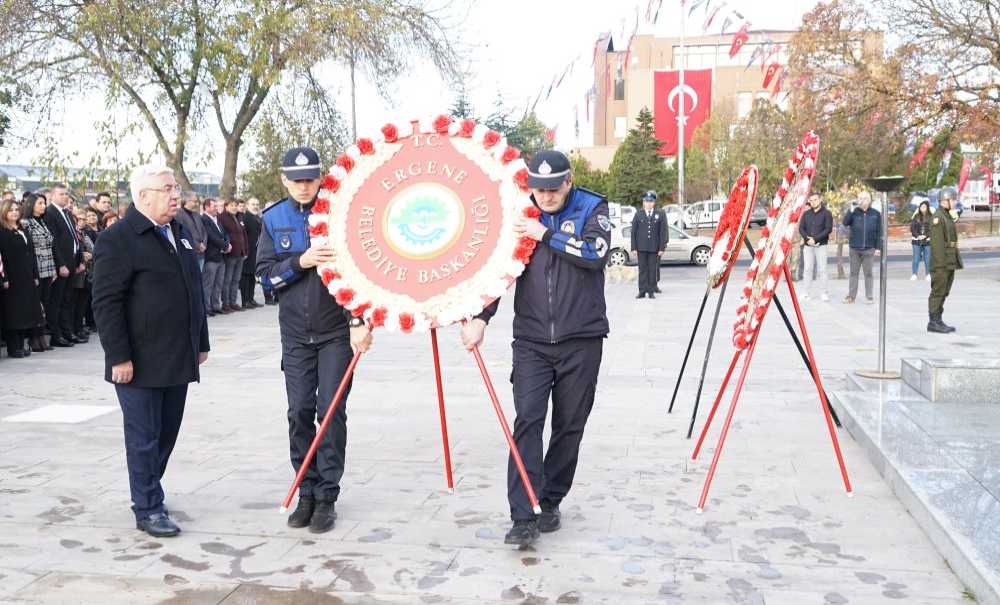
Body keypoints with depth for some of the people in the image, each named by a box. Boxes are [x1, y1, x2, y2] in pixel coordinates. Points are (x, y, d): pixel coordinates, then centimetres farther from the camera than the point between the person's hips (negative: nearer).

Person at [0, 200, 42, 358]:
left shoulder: (24, 231, 17)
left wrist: (35, 276, 12)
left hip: (27, 278, 7)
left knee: (26, 312, 8)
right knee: (13, 313, -4)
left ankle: (21, 345, 15)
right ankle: (13, 348, 2)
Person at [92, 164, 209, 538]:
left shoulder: (180, 233, 14)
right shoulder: (118, 239, -10)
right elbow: (106, 302, -13)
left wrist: (200, 343, 18)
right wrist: (119, 357, -17)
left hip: (178, 360, 7)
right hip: (141, 362, -7)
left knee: (167, 433, 13)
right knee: (144, 436, 1)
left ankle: (147, 493, 28)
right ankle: (148, 510, 11)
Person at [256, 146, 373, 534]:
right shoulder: (274, 219, 4)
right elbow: (265, 273, 0)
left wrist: (358, 321, -18)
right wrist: (301, 261, -17)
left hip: (337, 331, -3)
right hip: (296, 333, 3)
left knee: (331, 411, -2)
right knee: (299, 412, 4)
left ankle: (327, 497, 7)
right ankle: (307, 492, 17)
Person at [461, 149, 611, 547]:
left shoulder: (592, 208, 0)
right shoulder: (521, 215, 5)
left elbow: (596, 253, -18)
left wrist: (547, 235, -17)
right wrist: (479, 318, -9)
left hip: (581, 339, 0)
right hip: (532, 339, 1)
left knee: (569, 425, 7)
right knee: (528, 419, -11)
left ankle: (551, 502, 24)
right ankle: (523, 517, -10)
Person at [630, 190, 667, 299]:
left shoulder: (660, 215, 5)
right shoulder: (638, 215, 8)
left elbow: (663, 232, 3)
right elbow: (633, 232, 6)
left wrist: (662, 248, -3)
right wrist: (634, 247, -1)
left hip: (654, 248, 0)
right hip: (641, 248, 0)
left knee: (653, 269, 2)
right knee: (642, 269, 2)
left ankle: (651, 291, 7)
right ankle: (642, 291, 5)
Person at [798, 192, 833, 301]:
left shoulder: (826, 213, 1)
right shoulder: (806, 214, 12)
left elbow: (828, 229, -8)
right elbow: (801, 228, 8)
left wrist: (815, 239, -15)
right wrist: (807, 238, -11)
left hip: (821, 245, -3)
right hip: (808, 246, 3)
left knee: (821, 269, -3)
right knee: (807, 269, 1)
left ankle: (823, 293, 2)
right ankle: (806, 293, 3)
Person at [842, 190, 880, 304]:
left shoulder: (875, 214, 3)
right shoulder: (854, 213, 4)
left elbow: (879, 232, 4)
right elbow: (845, 223, -12)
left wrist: (878, 247, -1)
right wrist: (851, 210, -19)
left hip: (869, 249, -1)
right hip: (854, 249, 1)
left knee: (868, 273, 4)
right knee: (853, 272, 6)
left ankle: (869, 296, 11)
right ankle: (851, 296, 11)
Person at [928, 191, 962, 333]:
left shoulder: (948, 216, 17)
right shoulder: (937, 217, -13)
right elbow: (936, 242, -19)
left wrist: (955, 261, 20)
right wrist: (940, 263, -23)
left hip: (950, 262, 10)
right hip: (941, 263, -10)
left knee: (944, 292, 12)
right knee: (938, 291, -6)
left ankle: (938, 321, 17)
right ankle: (934, 322, -2)